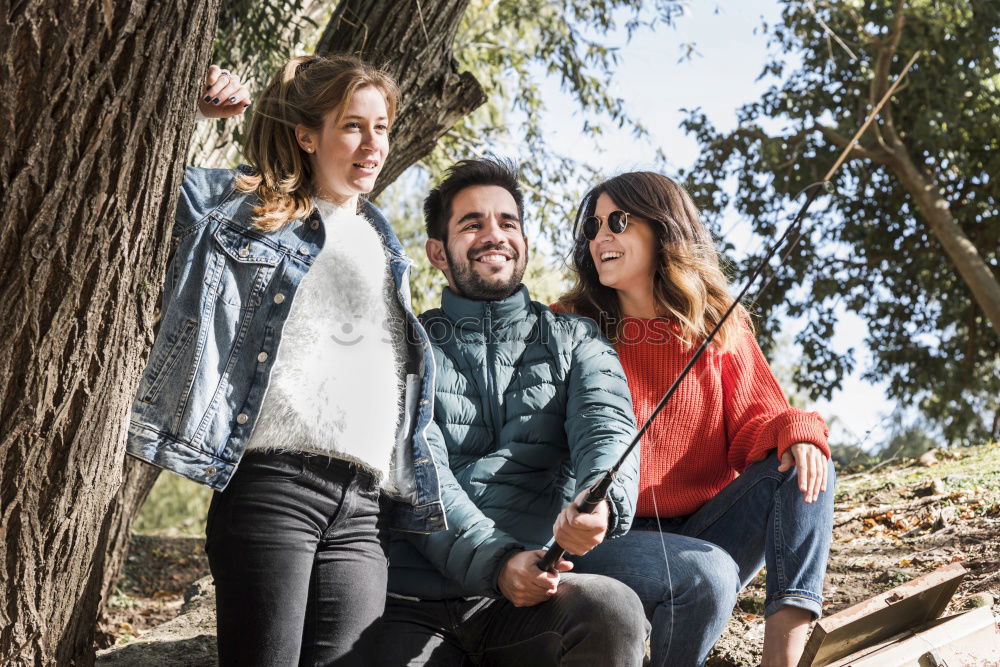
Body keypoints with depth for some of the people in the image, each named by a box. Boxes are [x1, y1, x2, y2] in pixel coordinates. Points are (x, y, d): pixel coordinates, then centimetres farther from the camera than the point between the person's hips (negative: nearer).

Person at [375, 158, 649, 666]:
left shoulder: (573, 341, 16)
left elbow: (606, 429, -4)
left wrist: (601, 502, -30)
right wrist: (498, 562, -20)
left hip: (531, 598, 1)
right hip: (411, 601, -1)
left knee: (615, 612, -31)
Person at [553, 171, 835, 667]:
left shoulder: (722, 327, 7)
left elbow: (752, 422, 3)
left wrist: (796, 433, -22)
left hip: (700, 528, 4)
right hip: (611, 537, -4)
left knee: (803, 466, -18)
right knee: (706, 575, -33)